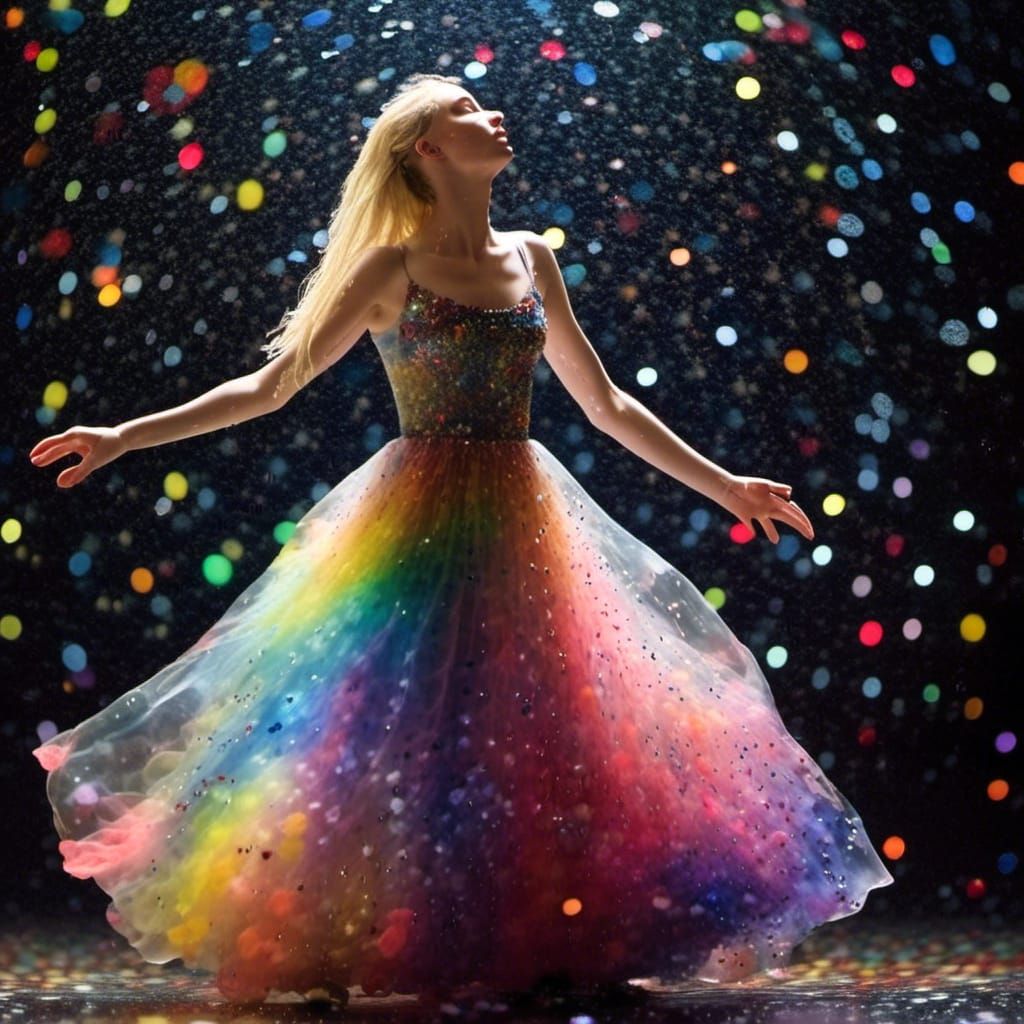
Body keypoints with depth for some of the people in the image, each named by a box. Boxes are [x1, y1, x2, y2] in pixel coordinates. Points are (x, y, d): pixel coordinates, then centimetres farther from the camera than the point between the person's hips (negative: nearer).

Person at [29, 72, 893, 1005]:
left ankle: (542, 946, 13)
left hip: (525, 527, 4)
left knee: (539, 738, 2)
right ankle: (376, 950, 12)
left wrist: (723, 485, 19)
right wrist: (127, 438, -10)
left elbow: (606, 405, 18)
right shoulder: (393, 268, -3)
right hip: (420, 529, -4)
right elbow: (269, 386, -2)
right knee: (405, 743, -3)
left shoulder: (532, 259, 11)